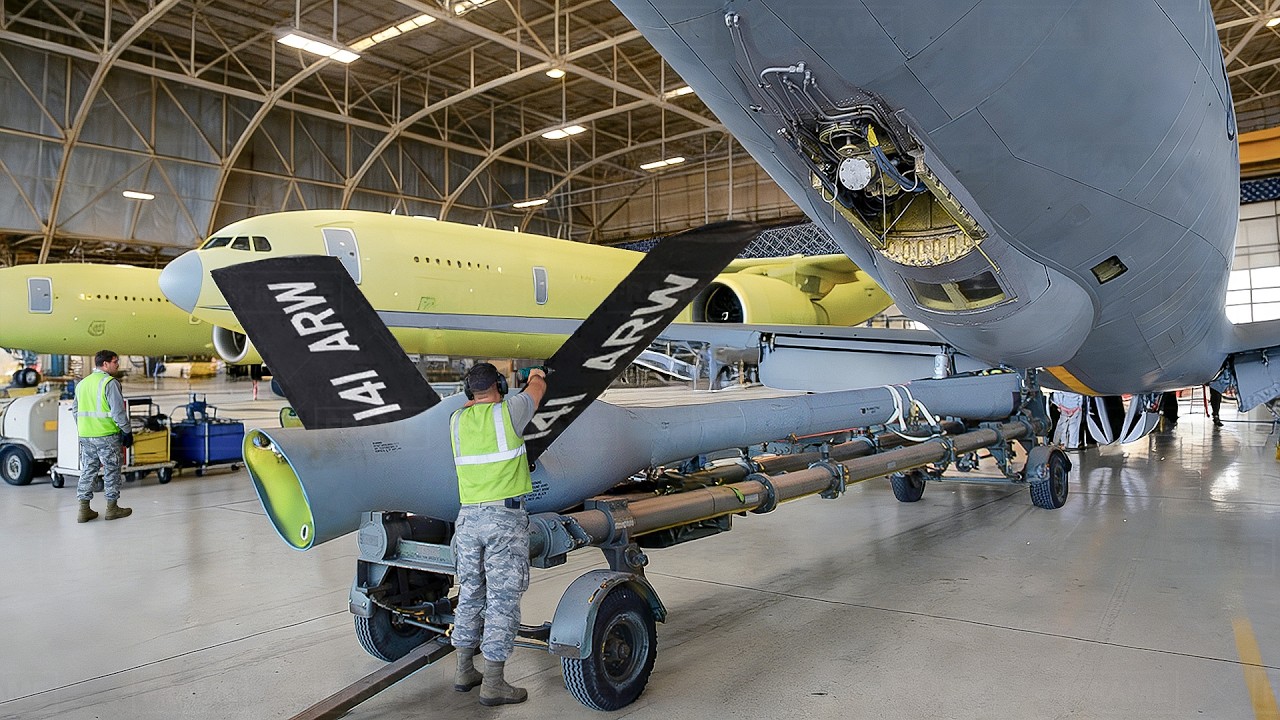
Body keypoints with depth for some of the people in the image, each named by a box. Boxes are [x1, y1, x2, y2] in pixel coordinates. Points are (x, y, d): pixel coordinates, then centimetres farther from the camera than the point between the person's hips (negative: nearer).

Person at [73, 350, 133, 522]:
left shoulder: (82, 383, 13)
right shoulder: (110, 382, -13)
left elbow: (76, 410, 18)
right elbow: (118, 411, -17)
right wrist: (127, 431, -9)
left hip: (85, 436, 7)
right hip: (107, 435, -7)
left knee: (87, 470, 12)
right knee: (111, 471, 5)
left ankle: (84, 510, 13)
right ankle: (112, 508, 12)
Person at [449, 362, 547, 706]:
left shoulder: (456, 421, 5)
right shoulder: (508, 411, -7)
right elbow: (538, 390, 14)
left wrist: (479, 395, 50)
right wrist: (536, 375, 37)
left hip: (468, 518, 5)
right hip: (505, 517, -5)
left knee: (470, 595, 17)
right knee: (502, 600, 0)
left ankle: (464, 671, 27)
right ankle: (493, 684, 4)